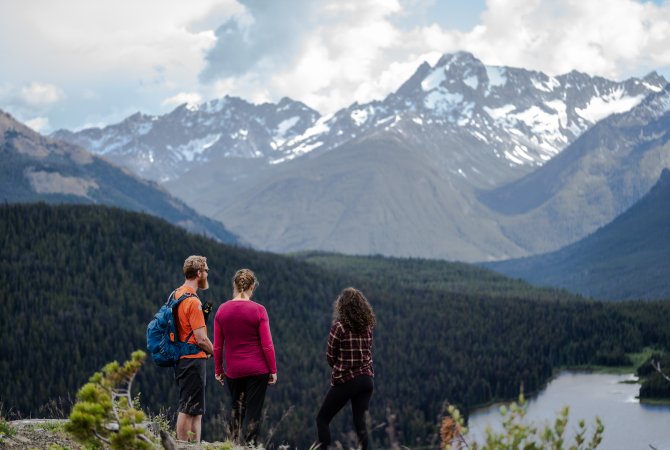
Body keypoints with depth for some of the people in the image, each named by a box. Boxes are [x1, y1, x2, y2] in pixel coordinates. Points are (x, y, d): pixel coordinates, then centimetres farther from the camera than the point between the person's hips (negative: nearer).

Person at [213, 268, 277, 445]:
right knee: (253, 412, 3)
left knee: (236, 408, 20)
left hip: (232, 371, 3)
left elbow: (217, 346, 1)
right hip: (258, 370, -3)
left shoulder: (222, 310, -2)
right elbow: (267, 345, -9)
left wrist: (218, 370, 12)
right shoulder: (258, 310, -10)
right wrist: (273, 370, 0)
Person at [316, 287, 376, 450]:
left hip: (345, 380, -5)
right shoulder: (367, 327, 4)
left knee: (322, 419, 8)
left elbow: (330, 357, -5)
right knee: (360, 423, 8)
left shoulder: (339, 327, -12)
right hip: (366, 379, 5)